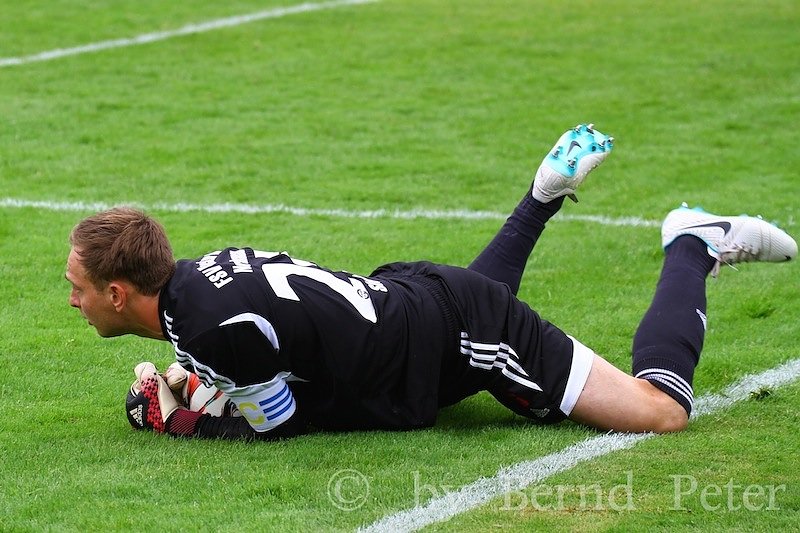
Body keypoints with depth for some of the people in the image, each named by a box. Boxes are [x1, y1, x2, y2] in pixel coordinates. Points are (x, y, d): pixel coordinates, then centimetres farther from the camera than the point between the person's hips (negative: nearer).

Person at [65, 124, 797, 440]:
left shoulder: (220, 326, -31)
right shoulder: (197, 274, -4)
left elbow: (282, 425, -19)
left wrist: (180, 422, -10)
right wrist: (198, 383, -4)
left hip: (456, 328, -9)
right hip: (408, 296, 9)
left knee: (657, 411, -8)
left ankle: (694, 248, 10)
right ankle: (549, 191, 40)